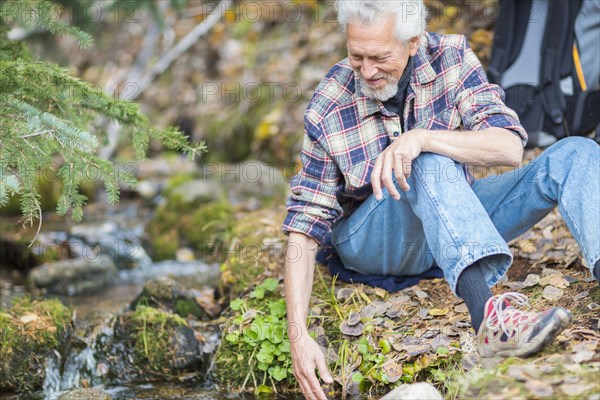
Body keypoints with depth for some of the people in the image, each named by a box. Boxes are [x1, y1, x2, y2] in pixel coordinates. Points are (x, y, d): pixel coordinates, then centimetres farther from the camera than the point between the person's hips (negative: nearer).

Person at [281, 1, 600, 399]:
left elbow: (510, 146, -22)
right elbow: (305, 226, -17)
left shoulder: (451, 57, -11)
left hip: (462, 220, 4)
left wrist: (421, 138, -39)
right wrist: (299, 336, -29)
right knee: (430, 163, -36)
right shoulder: (329, 109, -16)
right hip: (372, 241, -3)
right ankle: (490, 316, -57)